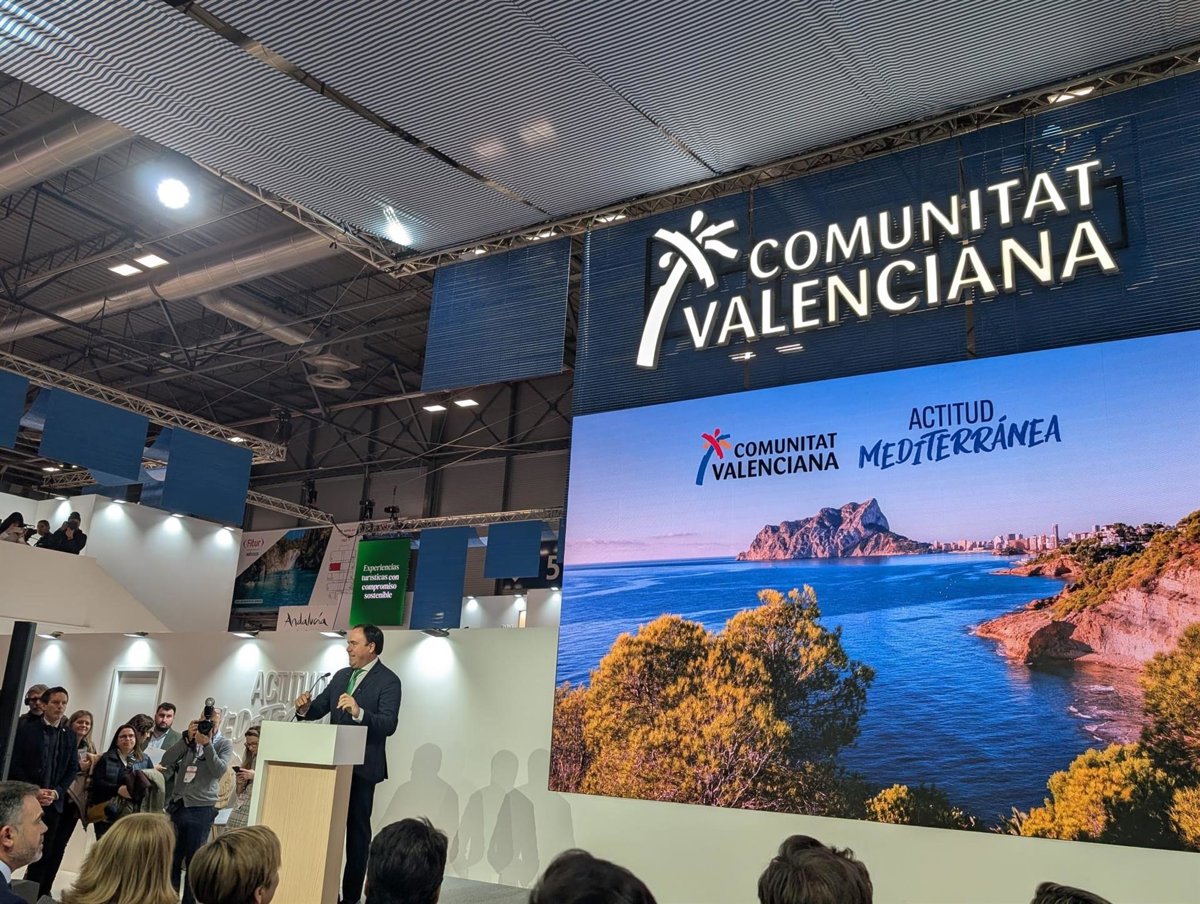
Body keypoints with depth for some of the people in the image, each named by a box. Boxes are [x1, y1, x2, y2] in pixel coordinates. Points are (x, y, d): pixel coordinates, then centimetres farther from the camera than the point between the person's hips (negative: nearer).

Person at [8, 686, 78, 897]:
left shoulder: (70, 736, 10)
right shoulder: (26, 729, 0)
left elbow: (72, 770, 8)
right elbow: (15, 764, -6)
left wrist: (56, 792, -8)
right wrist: (34, 791, -14)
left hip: (53, 802, 3)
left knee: (44, 853, 4)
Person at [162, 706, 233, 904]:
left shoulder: (224, 744, 2)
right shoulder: (189, 740, 9)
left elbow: (219, 771, -12)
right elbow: (166, 762, -2)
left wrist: (207, 744, -17)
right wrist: (187, 738, -11)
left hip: (202, 809, -3)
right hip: (177, 805, 3)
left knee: (194, 861, 2)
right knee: (172, 858, 10)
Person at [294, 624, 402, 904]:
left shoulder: (388, 680, -11)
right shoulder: (340, 676, 12)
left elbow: (389, 725, -23)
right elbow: (318, 709, 11)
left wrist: (359, 712, -38)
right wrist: (305, 708, -12)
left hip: (362, 766, -7)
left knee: (357, 829, 3)